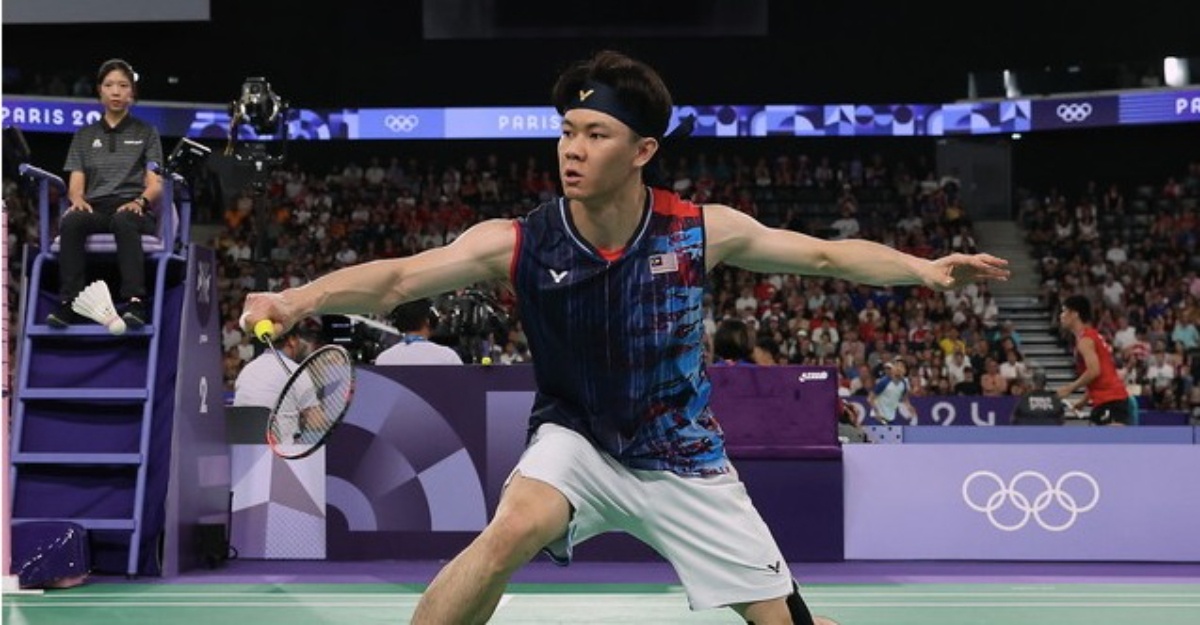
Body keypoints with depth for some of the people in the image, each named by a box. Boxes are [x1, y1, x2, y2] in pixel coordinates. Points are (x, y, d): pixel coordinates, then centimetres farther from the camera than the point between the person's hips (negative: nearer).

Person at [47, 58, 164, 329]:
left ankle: (135, 303, -53)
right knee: (70, 222, -35)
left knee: (123, 221, -40)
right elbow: (75, 184, 13)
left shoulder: (146, 133, 18)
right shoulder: (84, 136, 23)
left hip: (133, 208, -2)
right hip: (95, 208, 2)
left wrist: (140, 201, -15)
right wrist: (78, 200, -11)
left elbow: (155, 184, 8)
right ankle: (69, 303, -42)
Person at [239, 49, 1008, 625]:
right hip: (578, 440, -1)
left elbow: (827, 255, -2)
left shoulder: (703, 231, -15)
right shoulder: (519, 244, -19)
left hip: (682, 458, 2)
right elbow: (398, 277, -27)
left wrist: (925, 269, -13)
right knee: (513, 529, -33)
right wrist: (295, 299, -43)